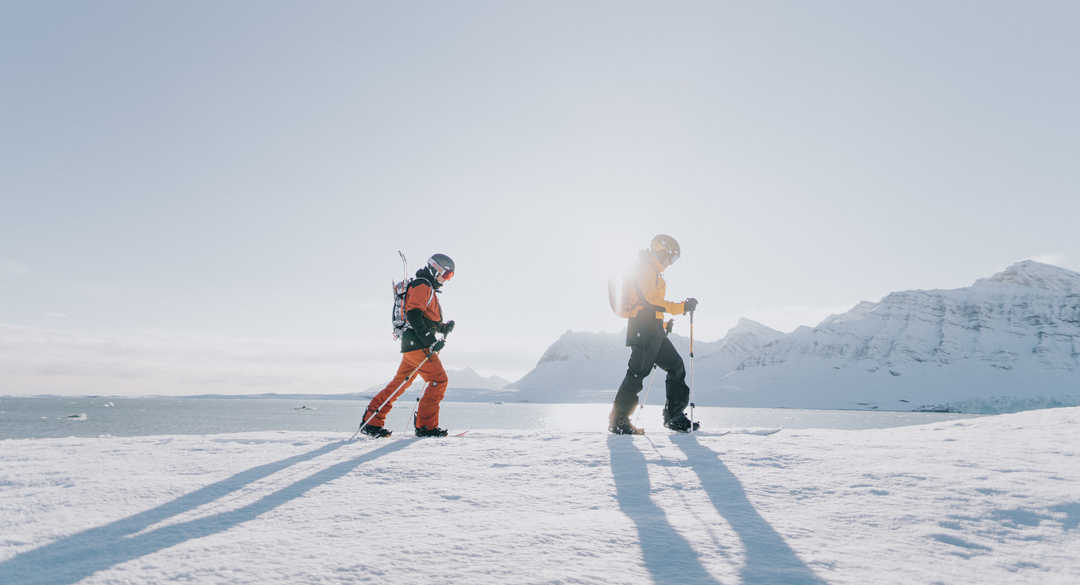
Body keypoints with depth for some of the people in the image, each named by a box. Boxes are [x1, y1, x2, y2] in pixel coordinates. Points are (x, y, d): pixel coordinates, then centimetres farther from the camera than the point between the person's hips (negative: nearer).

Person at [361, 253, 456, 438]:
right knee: (439, 380, -9)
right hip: (417, 344, -10)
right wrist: (431, 341, -24)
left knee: (400, 383, 12)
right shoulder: (422, 285, -8)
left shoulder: (429, 289, 25)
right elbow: (413, 315, -21)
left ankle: (371, 422, 16)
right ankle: (426, 425, -5)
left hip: (412, 346, 10)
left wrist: (444, 327, 10)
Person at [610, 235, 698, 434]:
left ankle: (674, 416, 13)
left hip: (654, 331, 11)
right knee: (638, 372, -11)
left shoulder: (653, 273, 26)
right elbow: (650, 301, -17)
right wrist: (682, 307, -15)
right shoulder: (644, 269, -7)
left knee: (676, 366, 8)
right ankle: (618, 420, -5)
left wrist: (664, 323, 23)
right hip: (643, 329, -11)